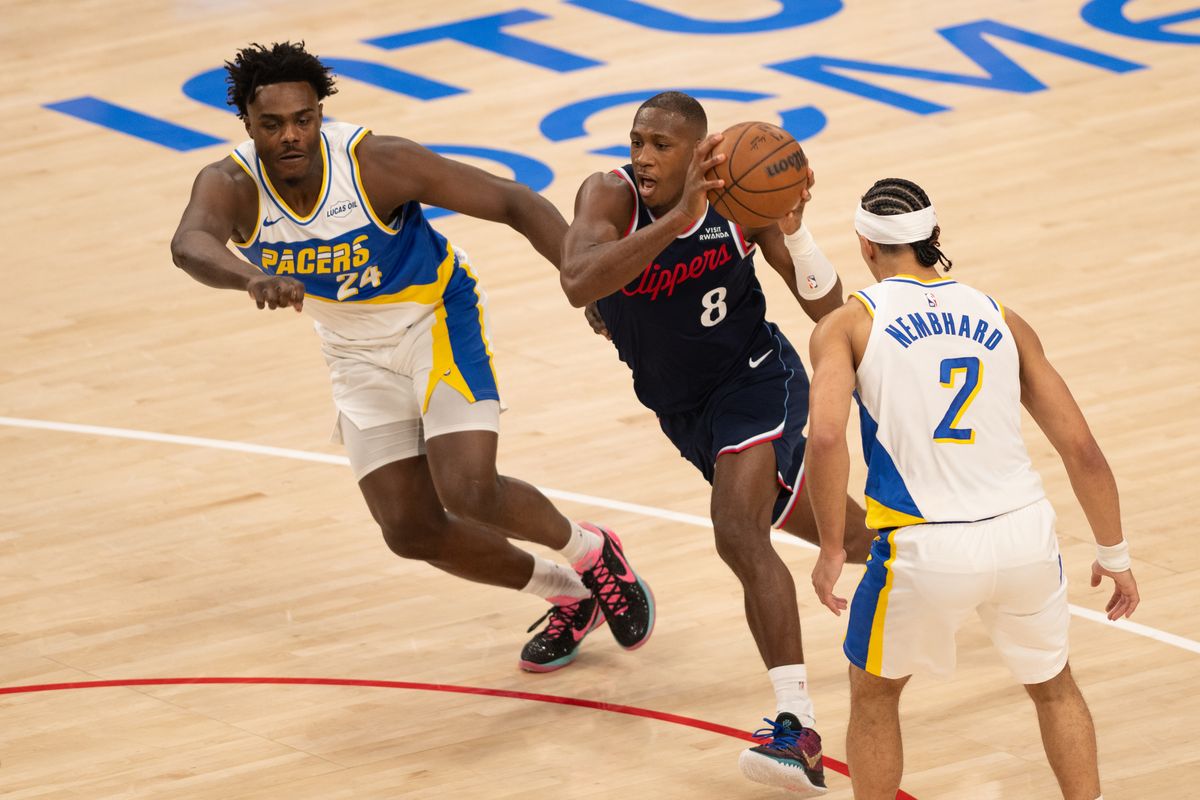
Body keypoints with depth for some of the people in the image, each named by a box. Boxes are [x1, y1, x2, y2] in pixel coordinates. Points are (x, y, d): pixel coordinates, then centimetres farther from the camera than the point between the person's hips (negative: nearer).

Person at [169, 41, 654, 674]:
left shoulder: (377, 163, -28)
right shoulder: (232, 186, -23)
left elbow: (513, 202, -24)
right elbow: (190, 244, -47)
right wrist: (253, 278, -69)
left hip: (438, 317, -4)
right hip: (357, 353, 4)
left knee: (472, 495, -22)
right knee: (411, 532, 3)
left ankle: (591, 552, 10)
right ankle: (569, 599, 26)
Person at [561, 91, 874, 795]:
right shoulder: (611, 195, -24)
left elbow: (831, 314, -21)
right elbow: (578, 285, -45)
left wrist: (794, 229, -38)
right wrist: (678, 218, -52)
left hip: (755, 376, -4)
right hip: (681, 405, 4)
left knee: (740, 534, -27)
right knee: (810, 520, 24)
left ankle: (799, 729, -29)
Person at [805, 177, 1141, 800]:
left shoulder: (848, 324, 5)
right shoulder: (1001, 320, 15)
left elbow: (825, 438, -14)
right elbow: (1082, 450, 12)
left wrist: (831, 549, -3)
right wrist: (1114, 554, 22)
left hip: (925, 548, -3)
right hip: (1025, 536, 3)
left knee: (874, 694, 25)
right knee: (1053, 685, 30)